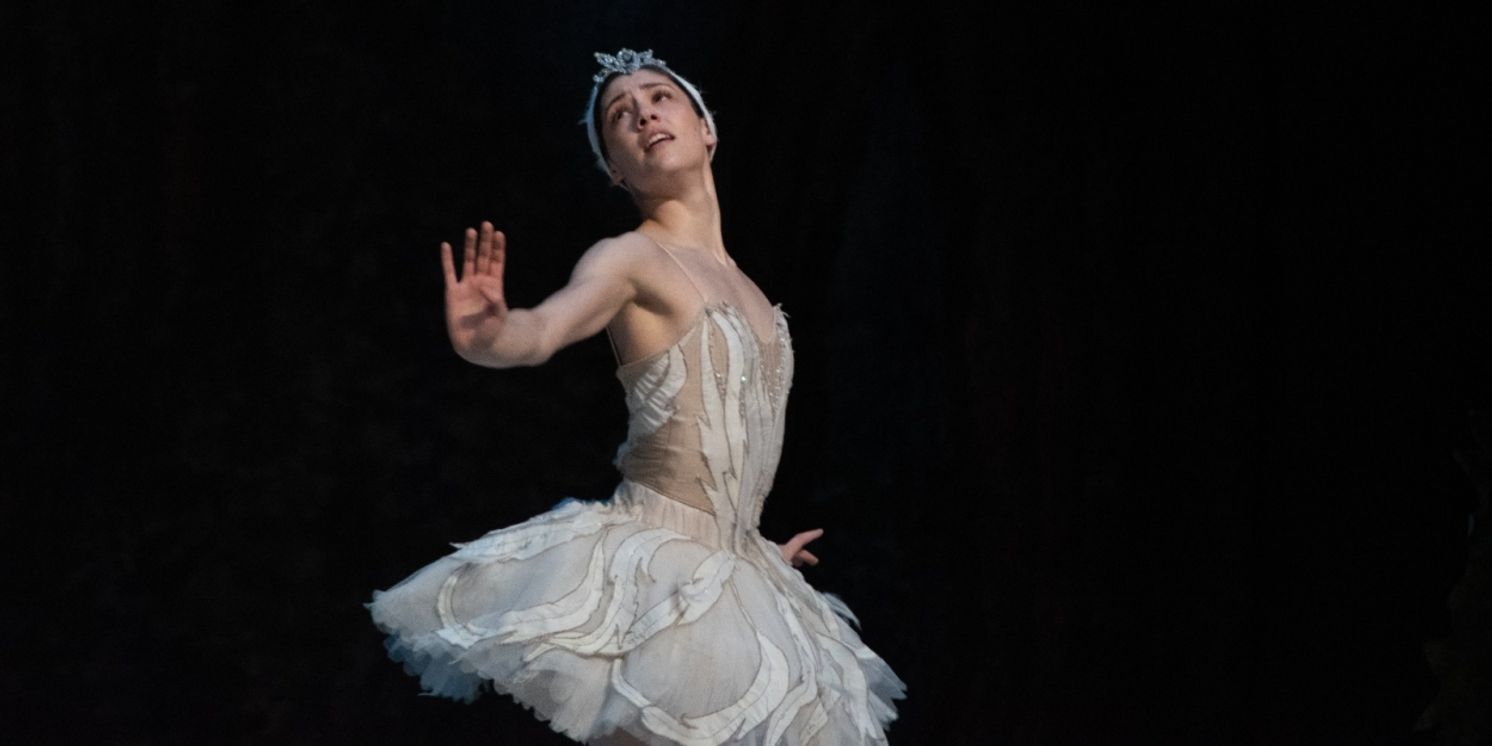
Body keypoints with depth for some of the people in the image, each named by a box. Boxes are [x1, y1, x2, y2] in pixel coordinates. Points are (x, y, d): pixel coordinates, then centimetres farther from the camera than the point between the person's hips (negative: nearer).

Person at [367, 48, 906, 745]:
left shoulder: (741, 288, 14)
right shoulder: (631, 257, -9)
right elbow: (542, 329, -28)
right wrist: (485, 339, -50)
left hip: (731, 573, 7)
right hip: (653, 564, -7)